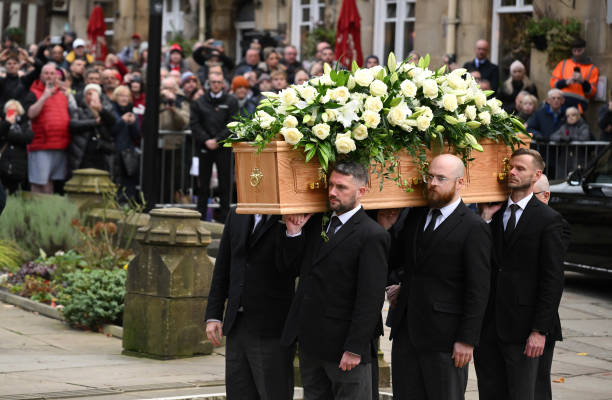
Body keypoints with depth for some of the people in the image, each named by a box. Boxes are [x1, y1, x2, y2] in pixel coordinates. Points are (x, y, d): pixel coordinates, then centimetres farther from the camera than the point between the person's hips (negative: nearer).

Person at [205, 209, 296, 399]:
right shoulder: (236, 216, 12)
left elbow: (289, 266, -20)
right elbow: (222, 268, 14)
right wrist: (213, 315, 9)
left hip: (271, 331, -5)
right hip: (237, 327, 6)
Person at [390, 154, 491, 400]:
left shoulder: (474, 228, -9)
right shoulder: (415, 217, 12)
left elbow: (478, 290, -12)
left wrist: (467, 340, -15)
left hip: (443, 334, -6)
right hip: (405, 332, 7)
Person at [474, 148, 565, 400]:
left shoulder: (549, 220, -5)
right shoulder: (494, 214, 10)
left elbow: (553, 280, -8)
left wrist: (540, 330, -14)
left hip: (521, 327, -5)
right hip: (488, 325, 5)